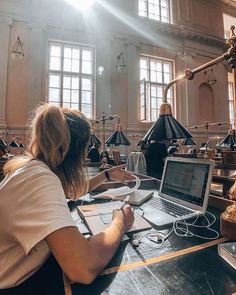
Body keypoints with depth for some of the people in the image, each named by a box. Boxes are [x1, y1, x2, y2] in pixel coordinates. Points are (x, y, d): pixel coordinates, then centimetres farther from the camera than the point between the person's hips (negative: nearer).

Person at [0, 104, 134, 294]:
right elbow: (84, 268, -42)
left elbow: (74, 191, 17)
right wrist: (120, 223, -23)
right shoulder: (39, 178, -32)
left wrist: (108, 174, 14)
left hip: (37, 263, 8)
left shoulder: (35, 166, -1)